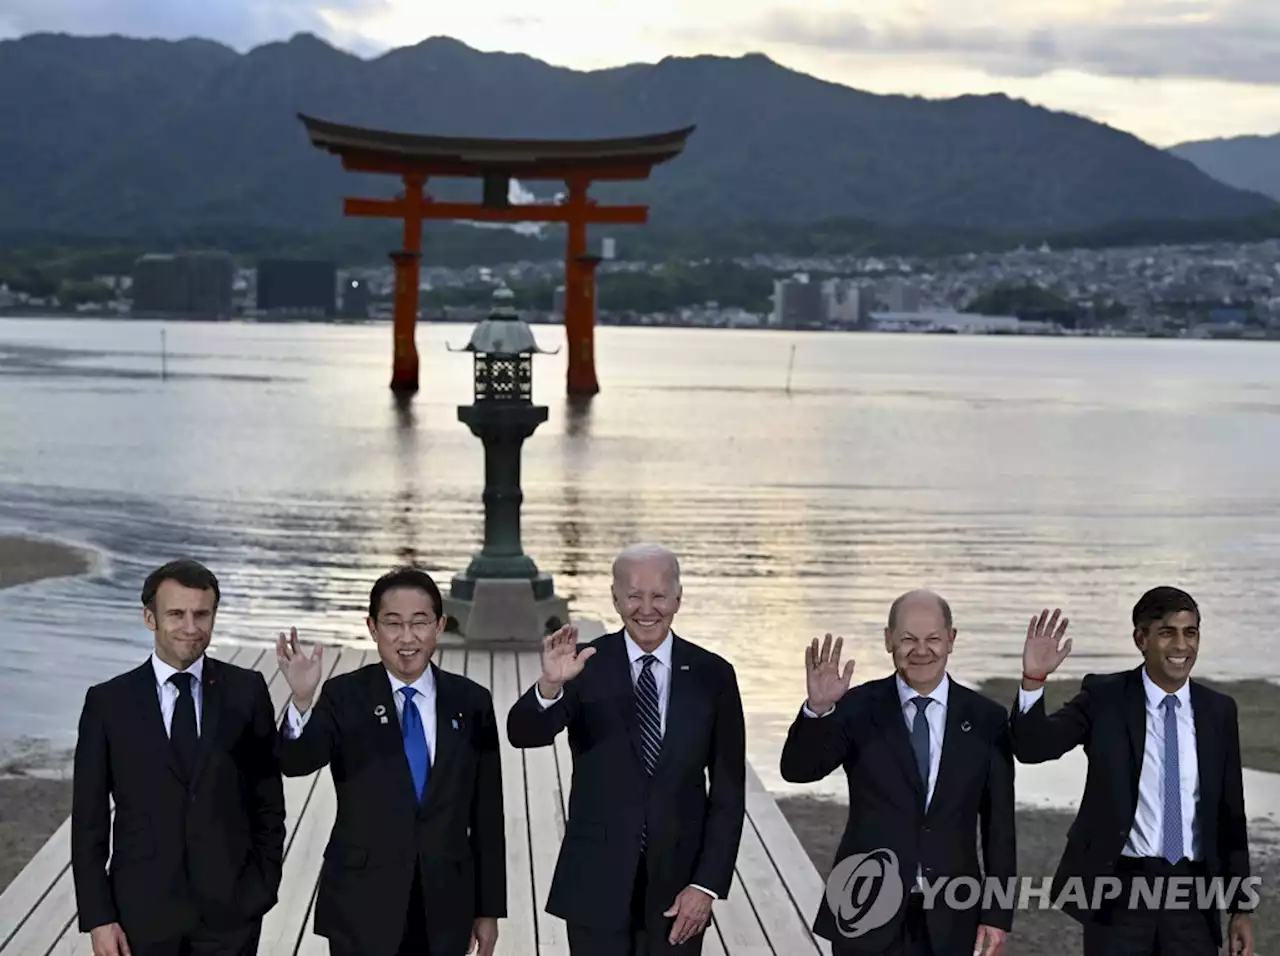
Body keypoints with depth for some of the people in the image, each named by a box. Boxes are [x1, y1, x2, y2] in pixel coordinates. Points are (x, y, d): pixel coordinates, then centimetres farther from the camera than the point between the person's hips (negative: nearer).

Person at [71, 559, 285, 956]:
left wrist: (264, 887, 1)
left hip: (230, 910, 1)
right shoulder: (108, 702, -2)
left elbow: (268, 799, 6)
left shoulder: (247, 691, 0)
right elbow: (89, 820, -1)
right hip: (143, 912, 0)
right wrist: (98, 918, -5)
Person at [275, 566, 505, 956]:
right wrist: (302, 700, -39)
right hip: (362, 908, -2)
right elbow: (296, 763, -21)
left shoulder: (471, 702, 2)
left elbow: (487, 816, 5)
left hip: (444, 910, 2)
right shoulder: (344, 697, -3)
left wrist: (488, 908, 6)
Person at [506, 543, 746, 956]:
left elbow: (728, 793, 1)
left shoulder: (712, 675, 0)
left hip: (676, 885, 1)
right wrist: (550, 685, -39)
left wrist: (707, 885, -6)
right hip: (597, 885, -1)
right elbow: (523, 734, -19)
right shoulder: (586, 666, -3)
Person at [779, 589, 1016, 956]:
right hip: (867, 913, -1)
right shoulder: (858, 708, -2)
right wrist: (818, 708, -31)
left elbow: (999, 825, 5)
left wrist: (997, 913, 2)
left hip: (951, 917, 1)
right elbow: (798, 770, -14)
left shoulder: (986, 719, 2)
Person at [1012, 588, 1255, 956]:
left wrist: (1240, 906, 8)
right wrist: (1033, 679, -30)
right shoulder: (1104, 697, -3)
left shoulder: (1218, 710, 4)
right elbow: (1032, 747, -13)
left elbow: (1230, 814, 8)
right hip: (1119, 890, -2)